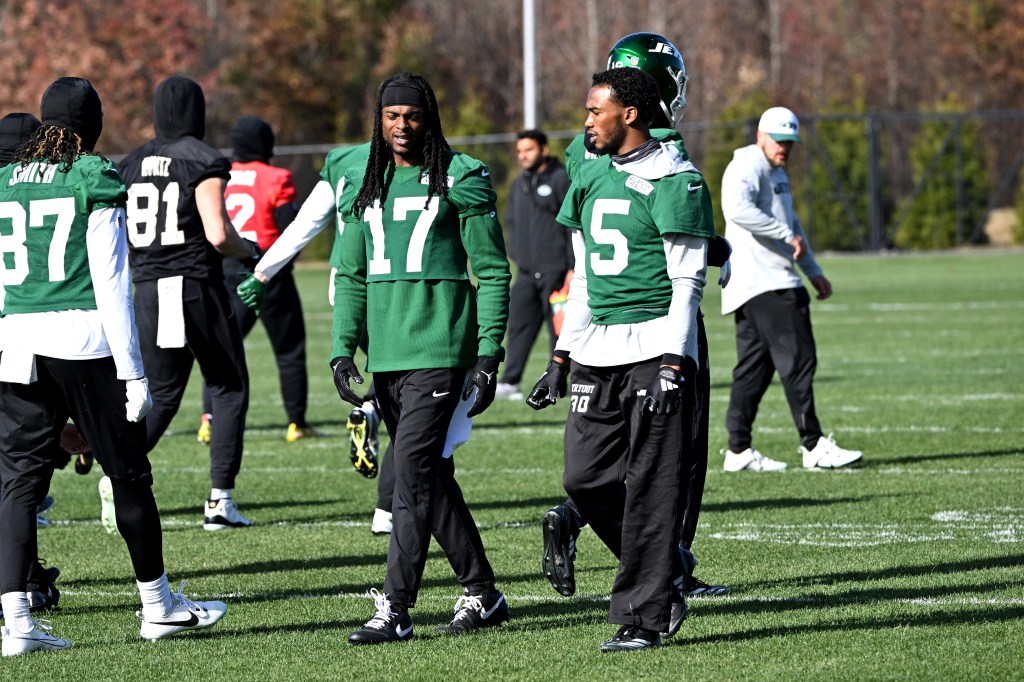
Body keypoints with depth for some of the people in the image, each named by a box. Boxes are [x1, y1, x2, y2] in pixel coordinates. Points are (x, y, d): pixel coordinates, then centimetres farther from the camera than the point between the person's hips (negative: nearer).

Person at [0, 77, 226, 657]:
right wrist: (133, 372, -7)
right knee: (129, 472, 10)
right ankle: (159, 605, 21)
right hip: (84, 341, -4)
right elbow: (111, 283, -8)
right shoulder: (94, 181, -4)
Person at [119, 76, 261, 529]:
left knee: (162, 395, 15)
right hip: (196, 286, -5)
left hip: (149, 290, 5)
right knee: (230, 390, 9)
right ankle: (220, 500, 3)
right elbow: (218, 236, -16)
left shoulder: (131, 166, 9)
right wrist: (250, 251, 3)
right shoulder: (203, 162, -8)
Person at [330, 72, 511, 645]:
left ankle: (395, 608, -13)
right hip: (386, 354, 6)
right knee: (432, 477, 11)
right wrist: (343, 350, 5)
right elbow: (351, 276, 17)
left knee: (413, 471, -13)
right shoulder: (364, 187, 14)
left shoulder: (459, 180, -2)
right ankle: (483, 594, 21)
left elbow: (492, 272, -2)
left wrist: (488, 356, -8)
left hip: (439, 349, -6)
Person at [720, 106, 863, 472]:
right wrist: (788, 235, -25)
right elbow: (737, 209, -31)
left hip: (777, 283, 10)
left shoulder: (777, 174, 23)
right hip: (764, 286, -10)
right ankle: (813, 445, -7)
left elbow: (791, 224, 33)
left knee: (754, 367, 9)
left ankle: (739, 450, 9)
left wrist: (814, 273, 27)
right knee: (797, 360, -9)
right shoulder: (747, 168, -11)